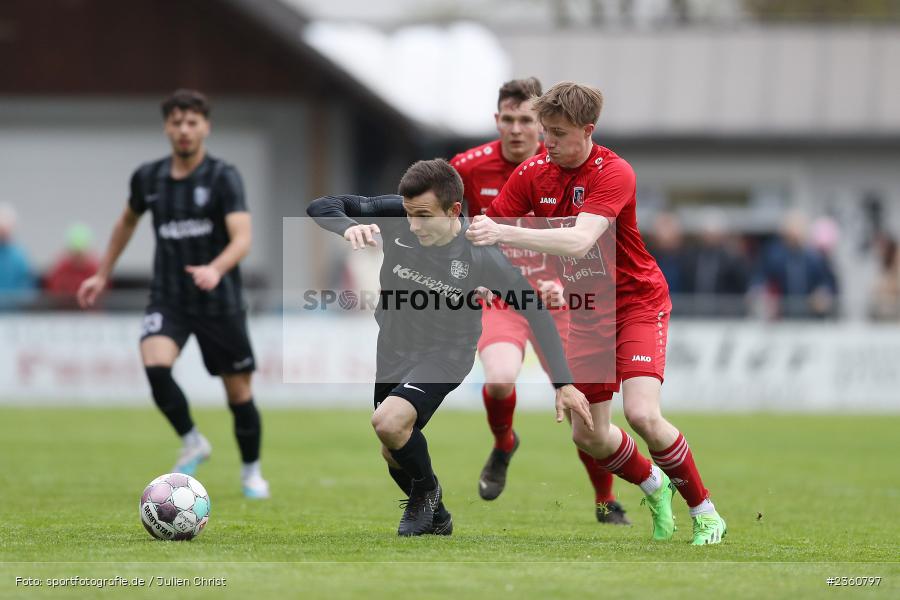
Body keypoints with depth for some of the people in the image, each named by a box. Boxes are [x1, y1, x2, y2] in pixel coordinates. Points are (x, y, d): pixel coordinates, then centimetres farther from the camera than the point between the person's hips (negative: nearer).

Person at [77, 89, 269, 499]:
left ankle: (251, 472, 27)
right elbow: (127, 222, 24)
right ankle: (192, 443, -1)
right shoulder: (148, 178, 3)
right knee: (155, 365, -25)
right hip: (168, 299, 2)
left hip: (219, 300, -2)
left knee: (238, 391, 3)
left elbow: (242, 237, -22)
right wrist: (102, 275, 25)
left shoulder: (223, 177, -10)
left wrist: (216, 269, -41)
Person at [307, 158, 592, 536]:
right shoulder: (395, 218, -21)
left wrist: (563, 384, -15)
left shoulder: (480, 256, -25)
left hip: (445, 354, -5)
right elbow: (321, 207, -17)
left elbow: (534, 310, -15)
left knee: (389, 422, -28)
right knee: (393, 454, 15)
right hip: (394, 347, 5)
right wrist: (349, 227, -41)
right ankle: (435, 518, 44)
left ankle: (426, 489, 2)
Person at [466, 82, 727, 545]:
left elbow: (579, 241, -38)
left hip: (637, 302, -6)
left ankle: (704, 512, -3)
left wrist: (503, 233, -48)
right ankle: (655, 486, 34)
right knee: (588, 434, 4)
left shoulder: (613, 173, -24)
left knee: (642, 414, -23)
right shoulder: (533, 174, -5)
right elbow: (490, 224, -6)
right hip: (585, 312, 6)